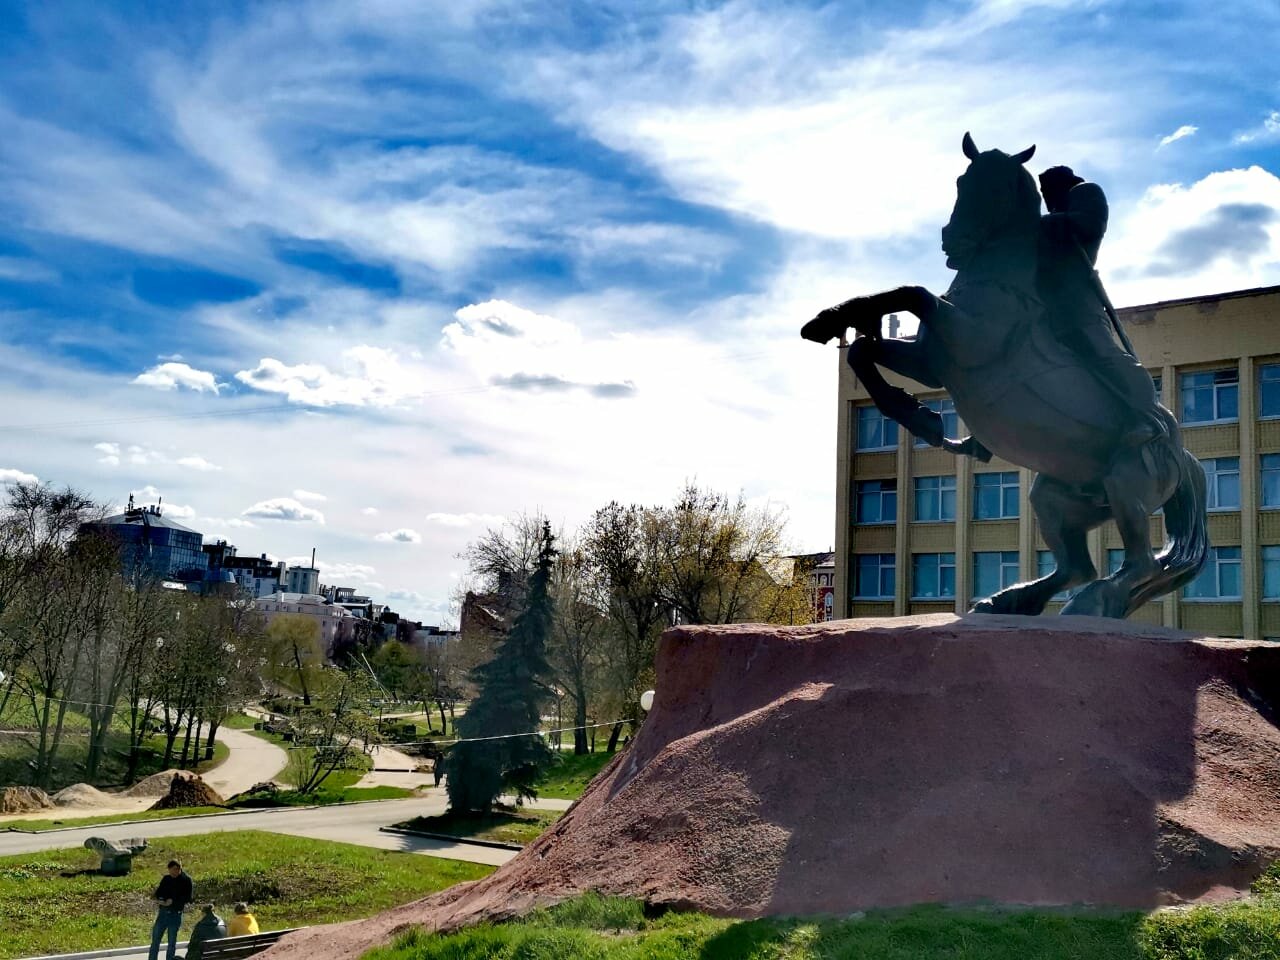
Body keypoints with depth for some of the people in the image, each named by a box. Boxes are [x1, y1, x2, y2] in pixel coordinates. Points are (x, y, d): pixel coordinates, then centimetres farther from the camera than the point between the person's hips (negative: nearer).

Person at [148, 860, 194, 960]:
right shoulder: (166, 878, 6)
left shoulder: (186, 880, -6)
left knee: (172, 941, 5)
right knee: (155, 939, 5)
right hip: (163, 912, 4)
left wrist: (173, 901, -20)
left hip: (175, 915, -4)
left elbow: (188, 898, -11)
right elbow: (159, 891, 11)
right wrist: (156, 897, -12)